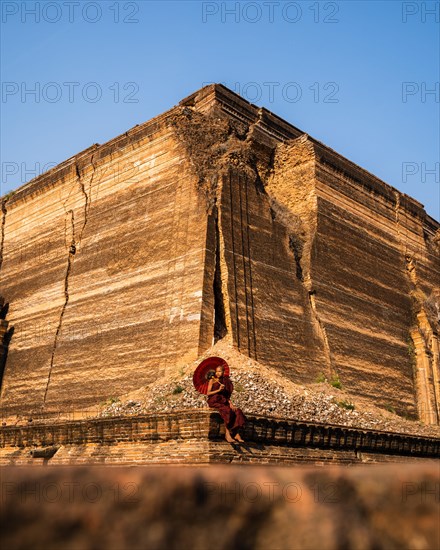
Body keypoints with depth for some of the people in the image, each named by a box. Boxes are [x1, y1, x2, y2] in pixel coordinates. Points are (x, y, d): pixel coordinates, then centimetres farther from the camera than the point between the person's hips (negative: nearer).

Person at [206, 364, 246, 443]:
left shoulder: (226, 382, 15)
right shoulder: (212, 381, 3)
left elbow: (227, 395, 12)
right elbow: (208, 393, -5)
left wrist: (230, 404, -3)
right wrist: (218, 390, -16)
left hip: (223, 402, 5)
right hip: (214, 401, -5)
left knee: (237, 411, -20)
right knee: (227, 411, -32)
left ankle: (235, 433, -21)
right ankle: (228, 434, -25)